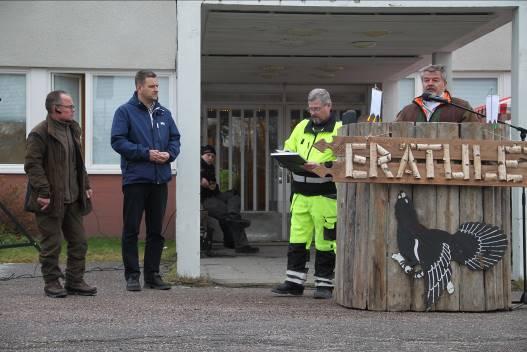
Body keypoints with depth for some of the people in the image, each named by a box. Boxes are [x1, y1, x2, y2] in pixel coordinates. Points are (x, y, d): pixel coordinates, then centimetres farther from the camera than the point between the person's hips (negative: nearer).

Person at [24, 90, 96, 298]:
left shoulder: (72, 129, 14)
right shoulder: (40, 134, -13)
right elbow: (32, 165, -17)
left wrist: (85, 186, 15)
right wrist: (43, 192, -22)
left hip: (72, 199, 8)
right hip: (51, 200, -8)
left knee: (79, 241, 9)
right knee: (51, 244, 0)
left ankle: (75, 281, 18)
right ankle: (51, 283, 11)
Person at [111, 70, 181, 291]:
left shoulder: (164, 113, 13)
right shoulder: (125, 112, -3)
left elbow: (175, 138, 15)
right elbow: (118, 141, -11)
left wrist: (170, 153, -7)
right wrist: (146, 153, -17)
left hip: (160, 179, 5)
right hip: (135, 179, -5)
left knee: (156, 230, 9)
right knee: (131, 229, -1)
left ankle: (153, 275, 16)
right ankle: (132, 275, 6)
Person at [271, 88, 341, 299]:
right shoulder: (302, 127, 16)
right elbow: (288, 149, 21)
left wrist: (320, 167, -24)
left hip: (325, 195, -5)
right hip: (301, 194, 6)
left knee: (325, 241, 1)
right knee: (297, 239, 6)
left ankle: (324, 284, 10)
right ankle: (294, 283, 11)